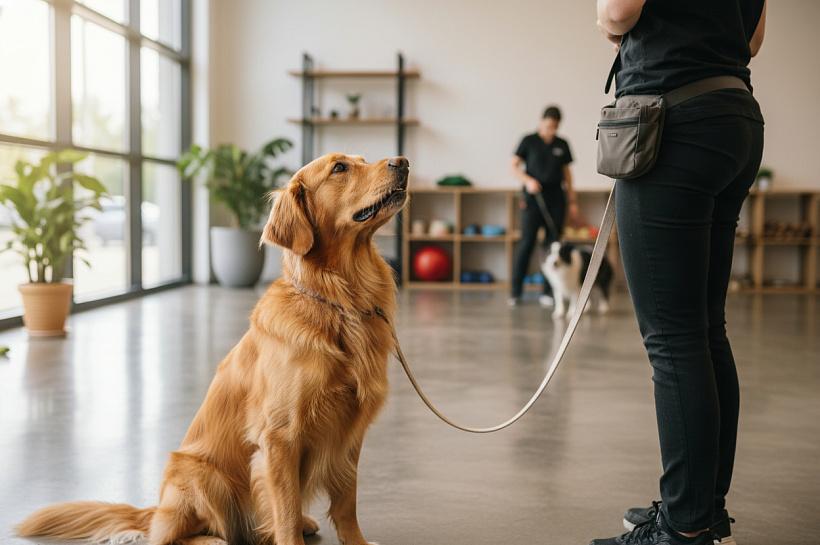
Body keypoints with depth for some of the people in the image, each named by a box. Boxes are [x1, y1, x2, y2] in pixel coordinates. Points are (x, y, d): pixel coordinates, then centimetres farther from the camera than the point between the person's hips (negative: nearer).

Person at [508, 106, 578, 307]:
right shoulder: (529, 141, 2)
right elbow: (514, 166, 2)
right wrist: (528, 180, -15)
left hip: (556, 199, 3)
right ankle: (515, 291, -2)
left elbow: (566, 172, 15)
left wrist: (573, 200, 11)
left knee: (553, 244, 1)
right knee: (527, 243, -8)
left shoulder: (562, 145, 11)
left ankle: (548, 292, 8)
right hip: (533, 198, -3)